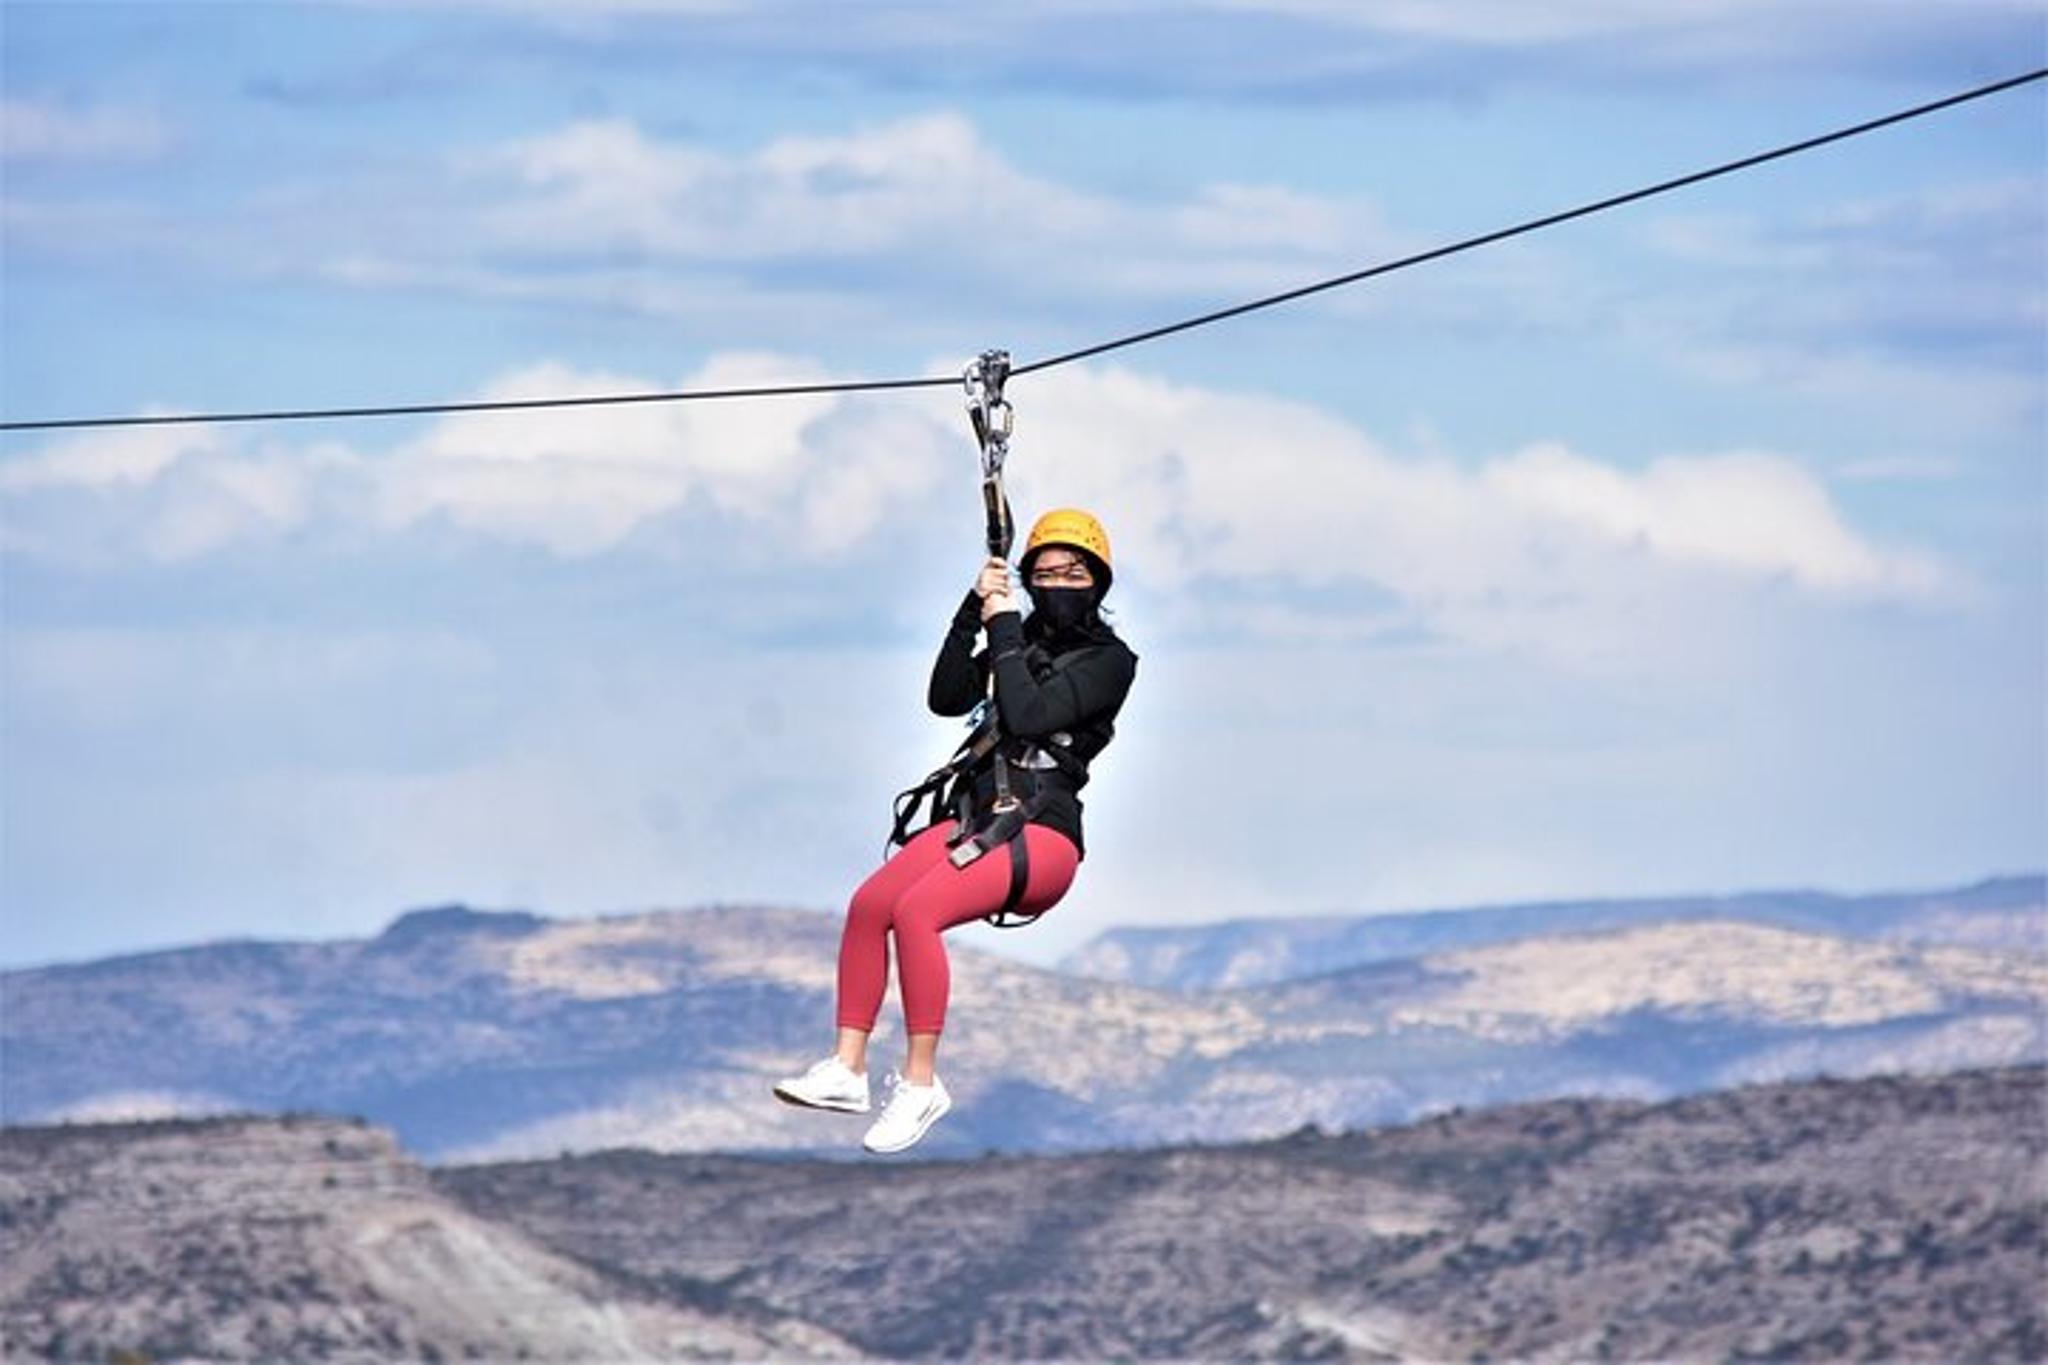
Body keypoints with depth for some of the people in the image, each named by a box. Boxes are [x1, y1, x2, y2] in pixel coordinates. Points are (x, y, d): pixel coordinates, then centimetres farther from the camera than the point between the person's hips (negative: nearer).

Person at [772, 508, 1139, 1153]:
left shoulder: (1108, 659, -2)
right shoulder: (1023, 640, 18)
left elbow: (1025, 716, -16)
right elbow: (947, 698, 5)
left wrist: (1004, 629, -7)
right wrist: (974, 611, -3)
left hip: (1044, 835, -7)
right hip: (978, 816, 7)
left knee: (916, 910, -29)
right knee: (869, 904, -18)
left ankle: (921, 1084, -24)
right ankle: (847, 1070, -17)